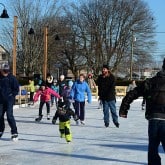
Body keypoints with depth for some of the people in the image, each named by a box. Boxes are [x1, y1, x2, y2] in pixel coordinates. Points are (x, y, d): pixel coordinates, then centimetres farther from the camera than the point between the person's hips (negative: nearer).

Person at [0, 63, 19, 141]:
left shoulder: (12, 78, -4)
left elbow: (16, 89, 0)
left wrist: (11, 95, -7)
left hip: (9, 100, -4)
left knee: (9, 115, -14)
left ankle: (14, 133, -10)